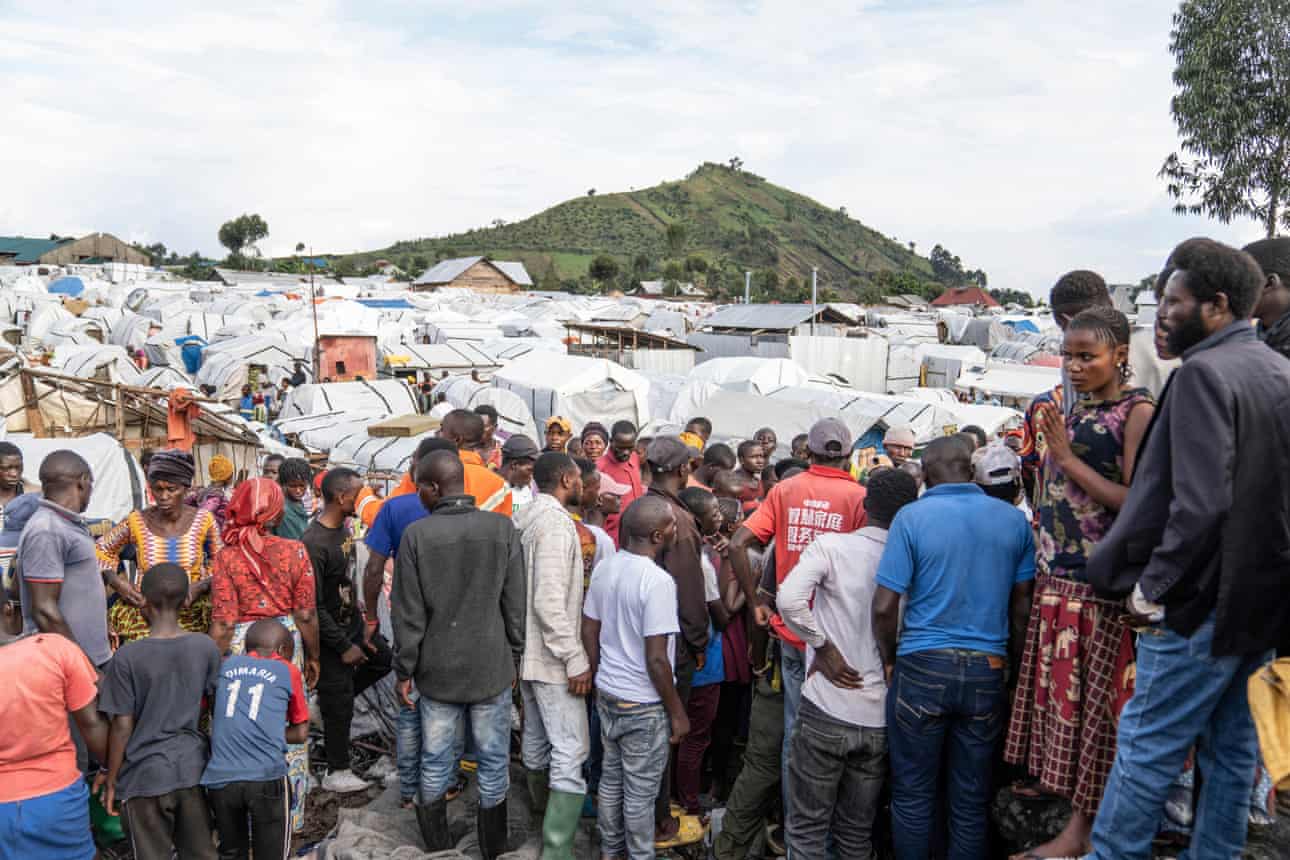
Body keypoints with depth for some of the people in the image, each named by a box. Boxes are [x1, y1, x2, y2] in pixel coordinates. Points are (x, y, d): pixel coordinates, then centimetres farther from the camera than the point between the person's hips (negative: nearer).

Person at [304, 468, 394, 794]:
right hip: (329, 633, -8)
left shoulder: (344, 529, 1)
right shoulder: (314, 543, -27)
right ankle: (336, 773, 19)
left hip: (351, 621, 8)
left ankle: (331, 697, 30)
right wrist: (344, 647, -18)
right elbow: (313, 607, -24)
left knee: (383, 658, 19)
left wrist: (360, 622, 12)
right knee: (339, 707, 3)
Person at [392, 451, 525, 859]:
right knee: (493, 762, 12)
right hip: (491, 667, 0)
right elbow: (516, 605, -2)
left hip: (437, 670, 0)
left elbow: (409, 614, -5)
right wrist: (514, 656, 9)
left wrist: (405, 670, 5)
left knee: (435, 763, 14)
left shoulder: (416, 534, -10)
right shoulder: (502, 528, -7)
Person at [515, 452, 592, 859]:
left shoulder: (526, 520, 8)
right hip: (552, 657, -9)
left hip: (527, 652, 10)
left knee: (537, 738, 23)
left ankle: (543, 804, 41)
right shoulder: (556, 522, -20)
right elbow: (550, 603, -25)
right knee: (571, 752, -6)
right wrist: (575, 660, -20)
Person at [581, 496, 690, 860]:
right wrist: (678, 712, -11)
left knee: (611, 778, 21)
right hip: (645, 706, -7)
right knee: (640, 793, 9)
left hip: (608, 695, 7)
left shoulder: (604, 569, -1)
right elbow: (656, 659, -23)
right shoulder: (658, 581, -24)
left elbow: (589, 632, 7)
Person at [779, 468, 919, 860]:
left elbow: (788, 599, -23)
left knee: (808, 827, 10)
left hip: (826, 710, -3)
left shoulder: (831, 545, -9)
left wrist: (821, 645, -11)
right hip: (881, 717, 4)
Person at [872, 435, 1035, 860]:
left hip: (923, 667, -3)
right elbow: (1022, 603, 8)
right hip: (987, 670, 3)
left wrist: (889, 661, 3)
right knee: (971, 801, 12)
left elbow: (884, 606, -11)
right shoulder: (1014, 519, 3)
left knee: (913, 796, 9)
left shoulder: (912, 518, -9)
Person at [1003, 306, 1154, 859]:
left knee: (1096, 706, 2)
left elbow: (1137, 503, -18)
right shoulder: (1077, 412, 14)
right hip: (1058, 580, 8)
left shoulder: (1138, 412, -9)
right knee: (1062, 696, 12)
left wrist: (1066, 457, -17)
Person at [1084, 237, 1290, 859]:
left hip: (1203, 597, -9)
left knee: (1146, 745, 2)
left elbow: (1201, 504, -26)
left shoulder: (1204, 373, -18)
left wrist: (1151, 586, -16)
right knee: (1231, 743, 18)